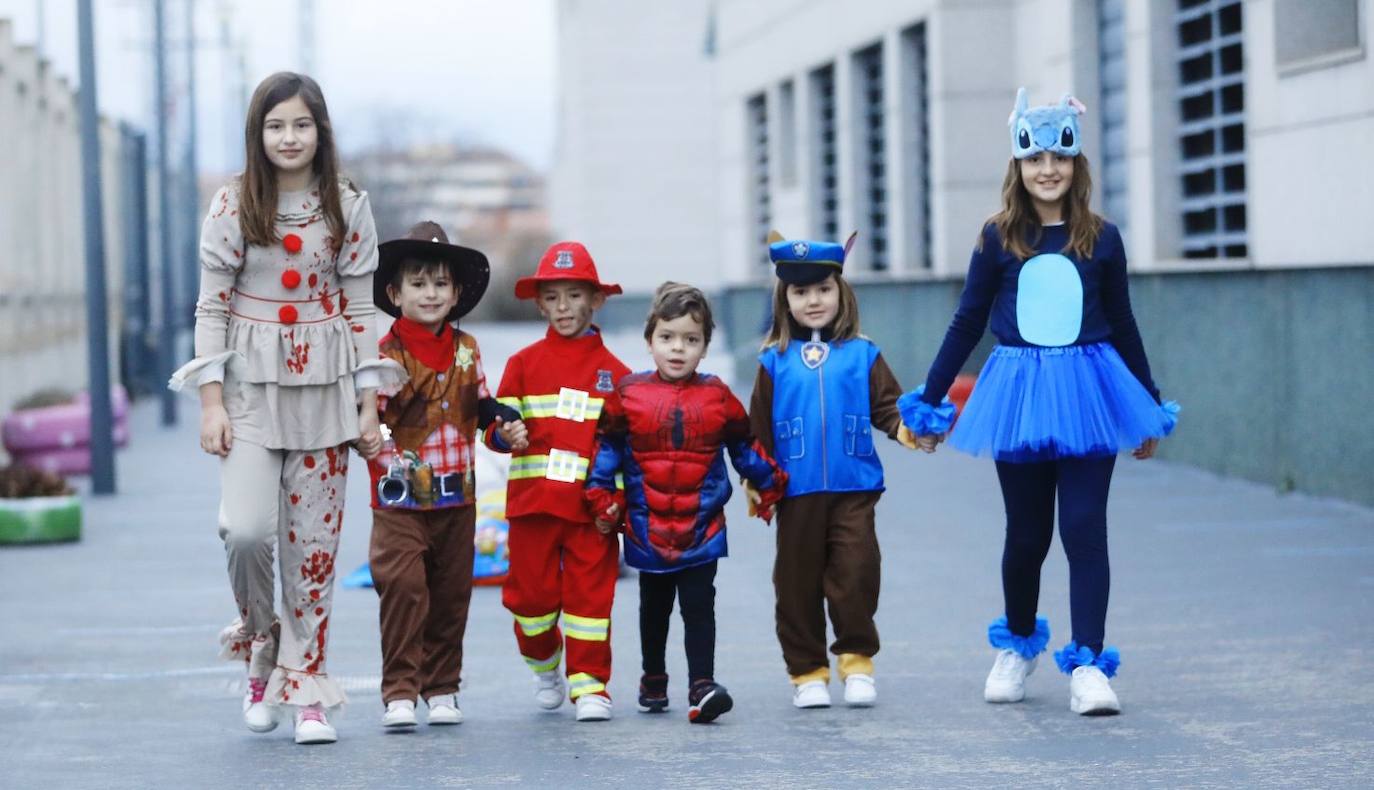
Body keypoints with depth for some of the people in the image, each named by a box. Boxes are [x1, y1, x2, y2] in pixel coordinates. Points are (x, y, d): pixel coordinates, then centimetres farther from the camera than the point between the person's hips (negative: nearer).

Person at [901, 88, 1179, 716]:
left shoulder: (1101, 240, 3)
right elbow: (967, 323, 8)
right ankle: (1017, 645, 32)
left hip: (1088, 393, 0)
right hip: (1018, 394, 0)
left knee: (1084, 527, -7)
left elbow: (1122, 326, 13)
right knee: (1027, 533, 10)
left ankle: (1088, 664, -4)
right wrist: (928, 403, 10)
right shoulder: (998, 240, 1)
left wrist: (1151, 409, 18)